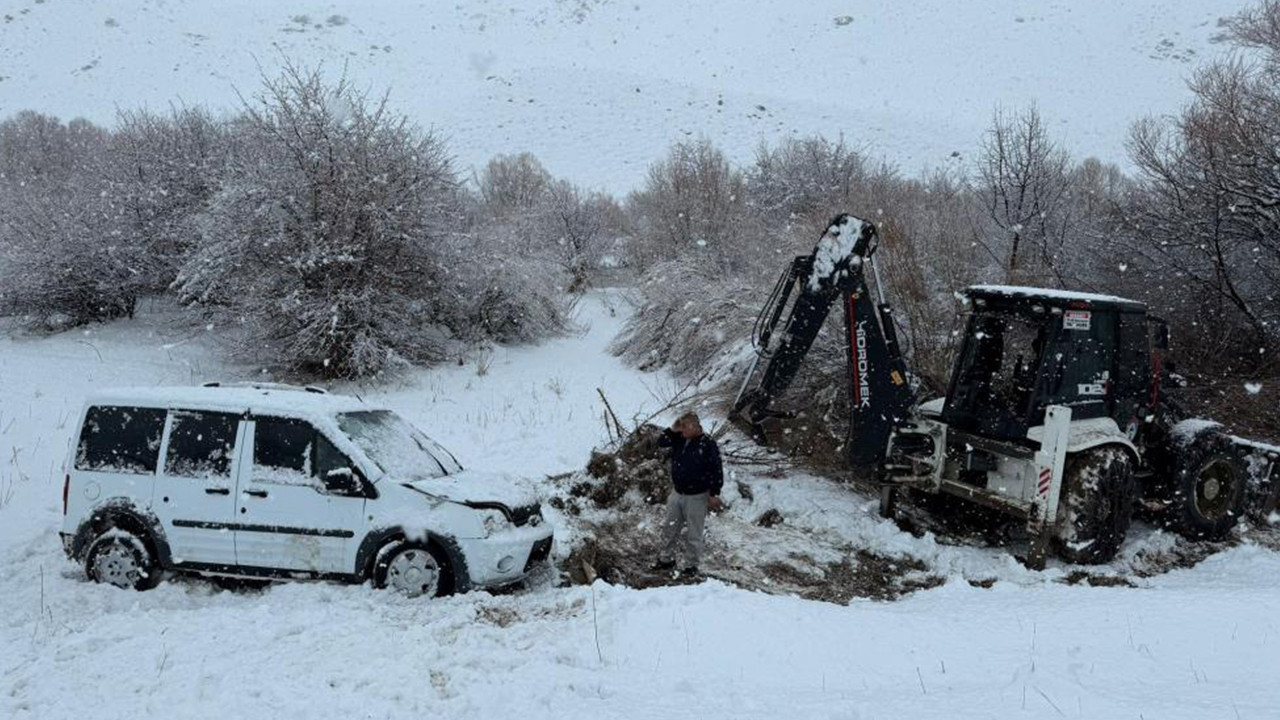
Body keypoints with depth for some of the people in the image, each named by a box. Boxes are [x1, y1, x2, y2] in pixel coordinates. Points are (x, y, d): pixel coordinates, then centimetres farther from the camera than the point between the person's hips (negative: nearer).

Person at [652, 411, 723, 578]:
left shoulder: (708, 445, -18)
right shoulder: (679, 439, 0)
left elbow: (717, 471, -15)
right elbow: (661, 443, 6)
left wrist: (714, 494, -15)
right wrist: (672, 430, -10)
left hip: (697, 497, -6)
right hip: (677, 493, 6)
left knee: (694, 534, 5)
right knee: (669, 529, 16)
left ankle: (691, 566, 18)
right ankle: (666, 559, 32)